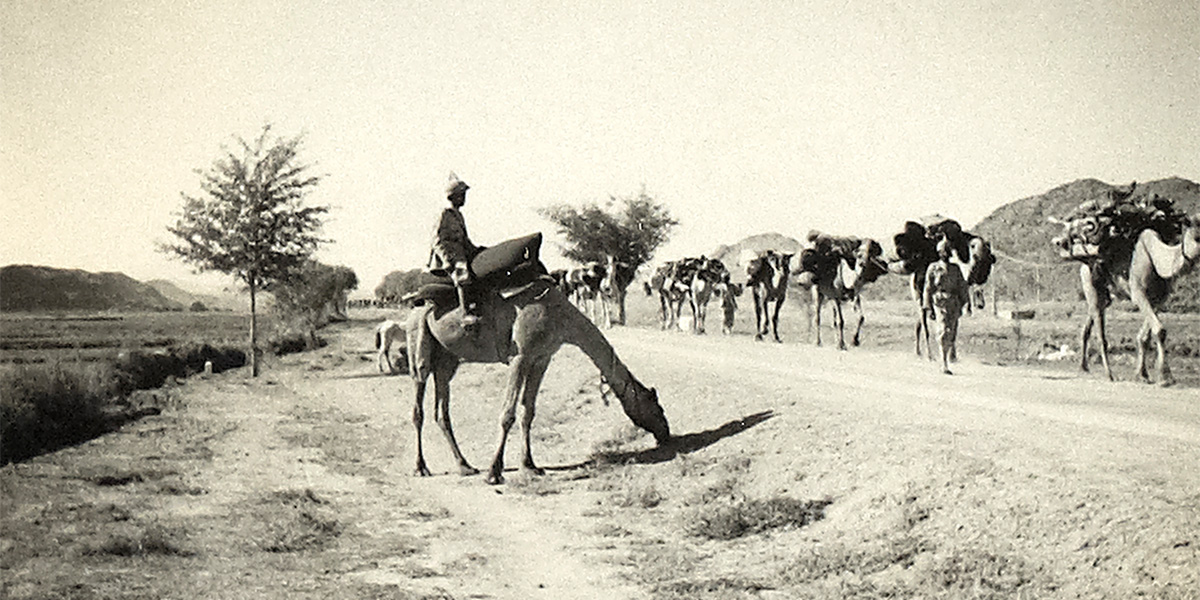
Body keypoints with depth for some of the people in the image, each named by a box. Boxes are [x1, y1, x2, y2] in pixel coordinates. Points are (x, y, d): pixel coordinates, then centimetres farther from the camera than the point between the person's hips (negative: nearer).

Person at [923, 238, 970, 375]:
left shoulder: (956, 269, 16)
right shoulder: (933, 268, 6)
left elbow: (961, 287, 18)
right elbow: (928, 288, 6)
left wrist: (963, 304, 13)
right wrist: (928, 307, 1)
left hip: (954, 303, 4)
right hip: (940, 302, -4)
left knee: (952, 332, 3)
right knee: (944, 331, -13)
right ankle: (944, 364, -15)